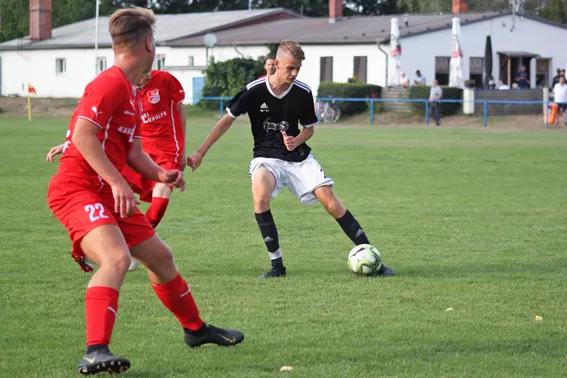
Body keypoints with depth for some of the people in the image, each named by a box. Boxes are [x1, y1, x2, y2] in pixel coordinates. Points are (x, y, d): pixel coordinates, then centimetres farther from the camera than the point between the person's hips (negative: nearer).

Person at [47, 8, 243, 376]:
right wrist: (117, 182, -27)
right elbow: (82, 135, -24)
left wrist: (160, 174, 2)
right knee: (117, 257, -32)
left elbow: (132, 151, 21)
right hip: (77, 189, -10)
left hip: (109, 193, 10)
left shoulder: (132, 94, 17)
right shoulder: (110, 84, -15)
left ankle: (196, 329, 39)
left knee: (161, 257, 19)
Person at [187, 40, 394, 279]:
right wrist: (200, 153, -3)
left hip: (299, 157, 2)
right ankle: (277, 265, -18)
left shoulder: (303, 93, -7)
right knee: (260, 198, -31)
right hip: (266, 157, -2)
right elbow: (228, 119, -3)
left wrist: (296, 141, -16)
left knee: (331, 202, -11)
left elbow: (309, 128, 8)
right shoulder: (254, 90, -13)